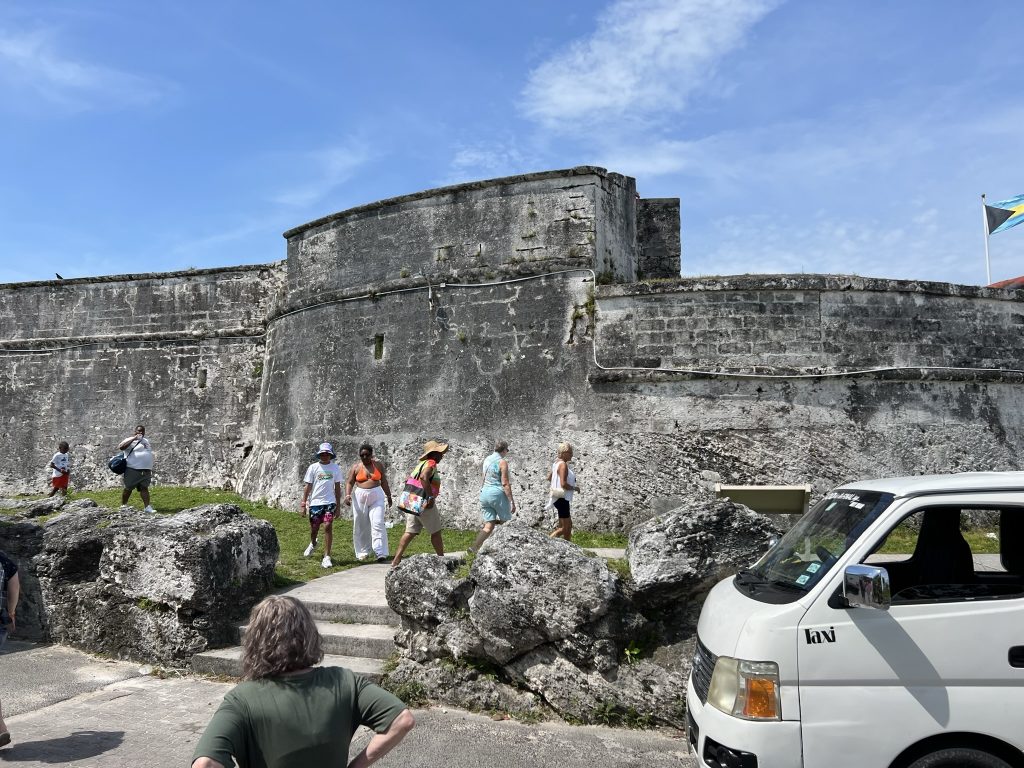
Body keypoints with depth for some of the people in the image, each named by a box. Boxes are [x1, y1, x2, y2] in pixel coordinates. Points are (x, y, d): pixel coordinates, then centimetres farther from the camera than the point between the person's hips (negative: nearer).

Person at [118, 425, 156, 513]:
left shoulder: (146, 441, 20)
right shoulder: (130, 440, -2)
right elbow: (120, 446, -22)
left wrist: (151, 469, 22)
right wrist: (134, 438, -23)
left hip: (146, 470, 5)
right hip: (133, 469, -5)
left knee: (144, 488, -1)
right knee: (128, 488, 1)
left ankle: (148, 507, -9)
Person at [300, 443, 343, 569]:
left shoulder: (335, 468, 4)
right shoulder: (313, 467, 0)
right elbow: (307, 486, 1)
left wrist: (338, 504, 11)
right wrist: (303, 504, -2)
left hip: (329, 502, 0)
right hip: (315, 502, 0)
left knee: (328, 527, -14)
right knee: (314, 528, 11)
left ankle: (326, 557, -8)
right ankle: (313, 544, 47)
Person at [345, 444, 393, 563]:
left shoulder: (378, 465, 6)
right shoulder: (356, 467, 3)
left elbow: (384, 481, 11)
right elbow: (349, 482, 1)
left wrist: (388, 496, 14)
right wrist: (347, 495, -14)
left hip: (376, 497, -1)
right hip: (360, 497, 1)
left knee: (378, 524, -11)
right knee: (361, 526, 5)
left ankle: (380, 553, -15)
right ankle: (363, 552, 18)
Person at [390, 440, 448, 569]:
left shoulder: (421, 464, 16)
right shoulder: (431, 463, -11)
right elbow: (424, 477, -29)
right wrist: (430, 497, -26)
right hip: (425, 504, -8)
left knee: (410, 532, 8)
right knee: (436, 532, 7)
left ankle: (396, 560, 2)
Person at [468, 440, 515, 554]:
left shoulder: (487, 459, 11)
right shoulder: (502, 462, -10)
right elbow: (505, 484, -13)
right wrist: (512, 501, -10)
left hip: (484, 493, 7)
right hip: (497, 493, -7)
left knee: (489, 526, 6)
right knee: (505, 519, 15)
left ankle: (474, 548, -9)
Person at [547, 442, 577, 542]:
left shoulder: (557, 463, 12)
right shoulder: (563, 465, -17)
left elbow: (549, 477, 25)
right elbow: (563, 484, -25)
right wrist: (574, 488, -11)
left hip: (561, 499, 10)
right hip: (562, 499, -10)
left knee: (569, 525, 16)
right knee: (565, 528, -4)